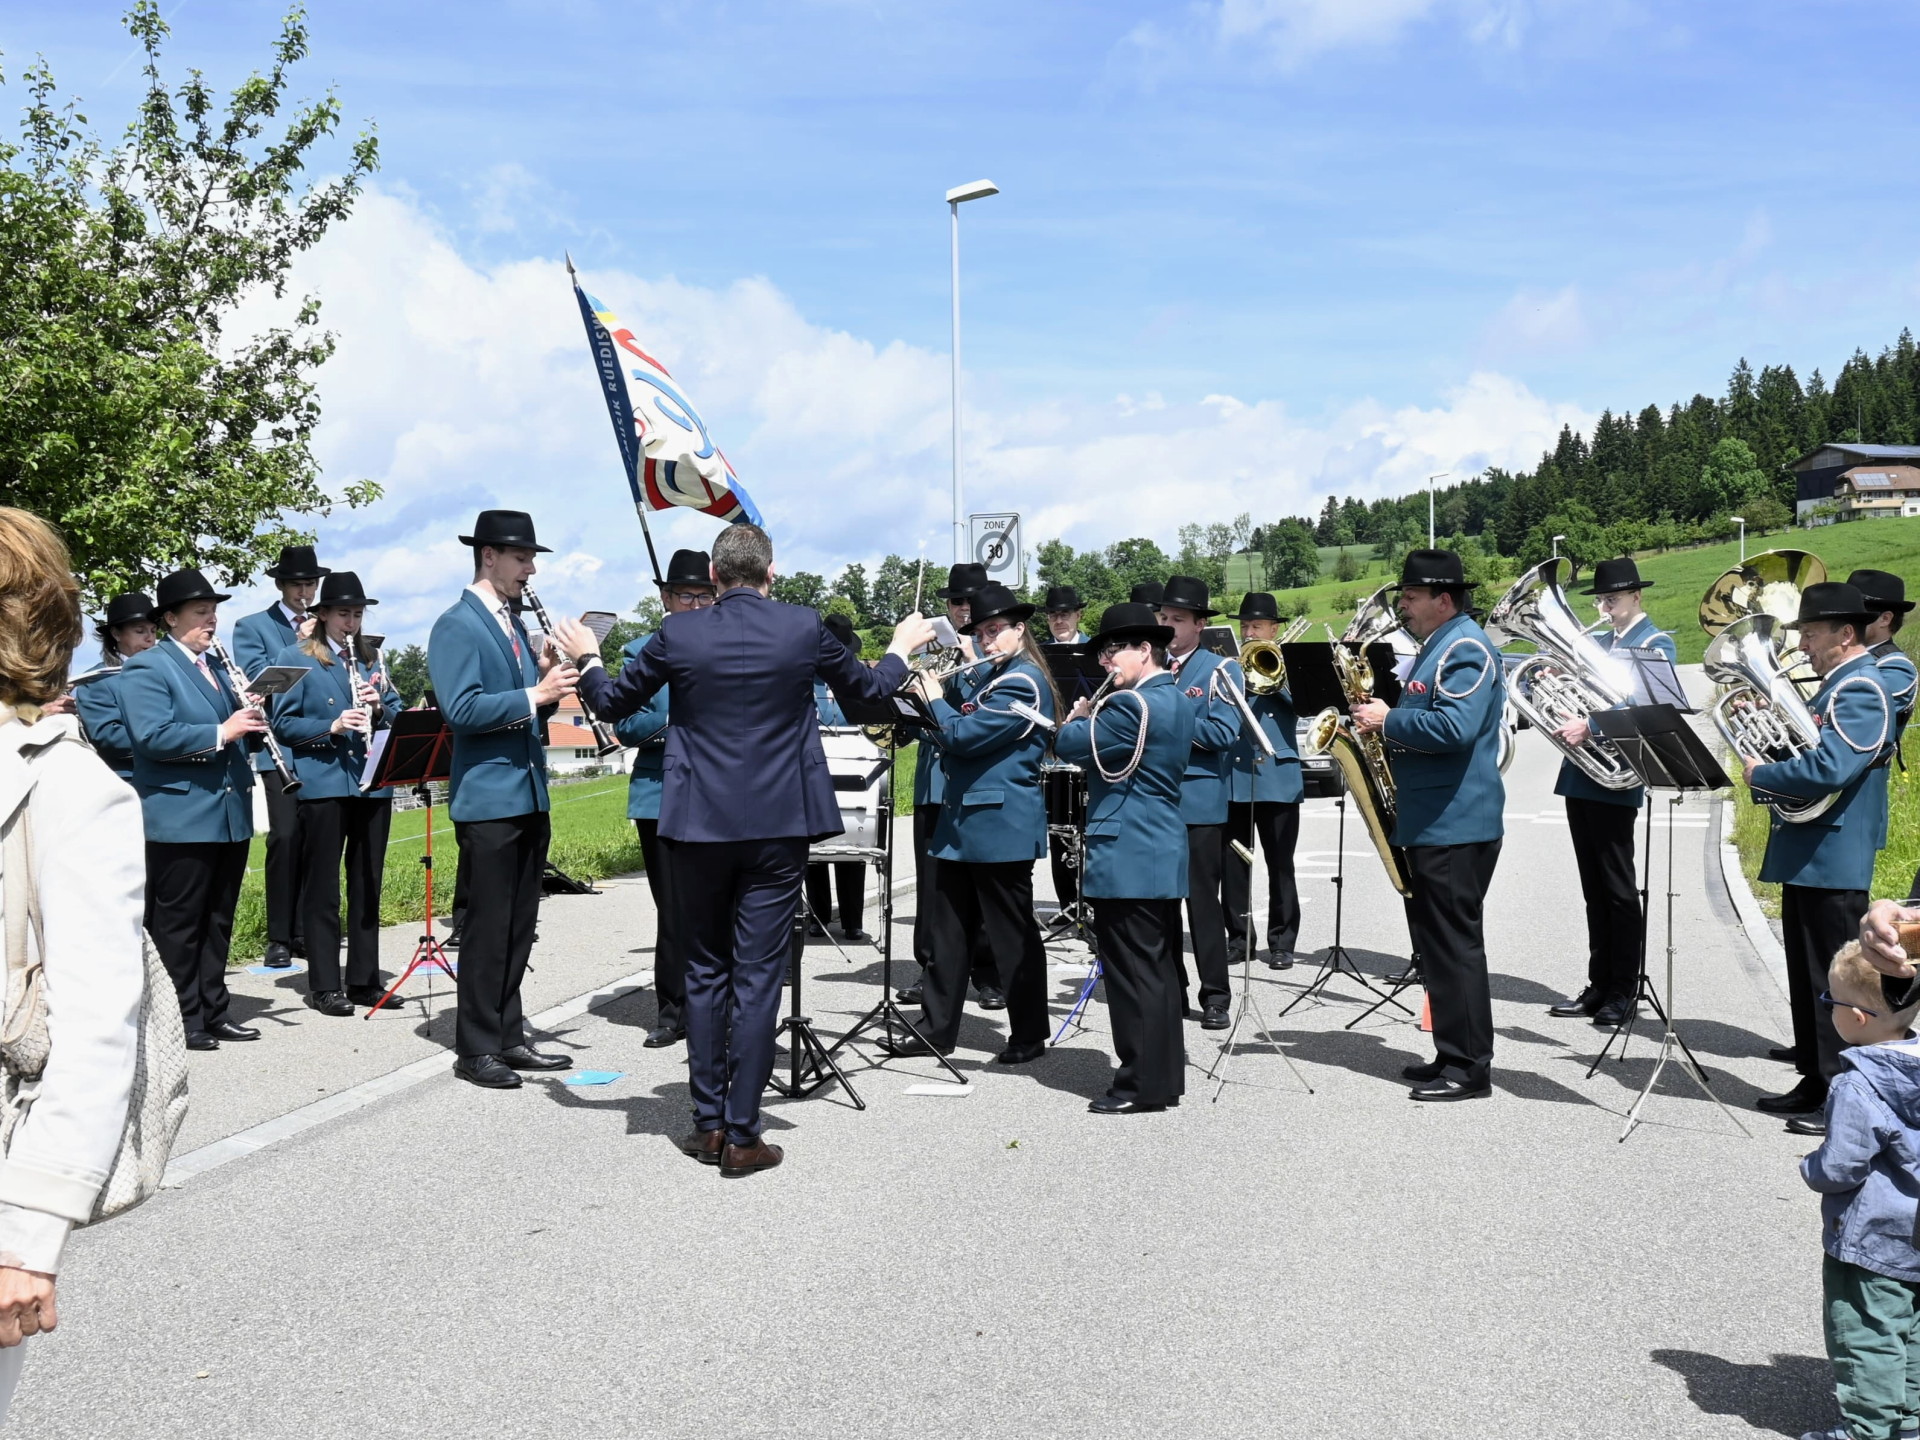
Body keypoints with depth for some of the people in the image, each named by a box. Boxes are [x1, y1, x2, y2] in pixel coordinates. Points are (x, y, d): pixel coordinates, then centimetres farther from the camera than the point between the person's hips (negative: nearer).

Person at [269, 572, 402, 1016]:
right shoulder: (295, 658, 2)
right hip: (322, 784, -4)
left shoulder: (370, 659, 15)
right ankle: (324, 985, 8)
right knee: (322, 887, 1)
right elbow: (283, 722, -4)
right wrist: (332, 726, -19)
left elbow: (398, 713, 13)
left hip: (374, 784, 5)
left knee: (368, 884, 9)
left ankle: (364, 979, 17)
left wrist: (378, 707, -9)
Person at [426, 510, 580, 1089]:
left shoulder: (515, 623, 17)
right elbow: (461, 709, -21)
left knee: (519, 926, 12)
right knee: (488, 926, -3)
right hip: (488, 798, -8)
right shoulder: (457, 625, -9)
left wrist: (549, 679, 0)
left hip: (529, 796, 8)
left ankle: (509, 1037, 21)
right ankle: (475, 1050, 6)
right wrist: (534, 694, -23)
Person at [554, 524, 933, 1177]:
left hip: (698, 826, 1)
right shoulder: (803, 628, -4)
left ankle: (708, 1123, 19)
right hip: (778, 827, -1)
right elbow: (869, 689, 12)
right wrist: (902, 647, 32)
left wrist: (586, 658, 27)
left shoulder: (679, 633, -4)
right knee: (757, 977, 3)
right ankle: (742, 1135, 6)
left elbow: (612, 703, 7)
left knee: (705, 973, 14)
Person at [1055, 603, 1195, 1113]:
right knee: (1160, 969, 14)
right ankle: (1165, 1074, 22)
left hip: (1127, 859, -10)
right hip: (1163, 853, 10)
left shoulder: (1131, 704, -18)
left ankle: (1142, 1084, 1)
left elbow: (1071, 745, -14)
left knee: (1133, 973, -4)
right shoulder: (1176, 701, 13)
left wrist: (1076, 719, 5)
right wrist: (1093, 721, 9)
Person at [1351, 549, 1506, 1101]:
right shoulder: (1436, 647, 19)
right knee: (1437, 946, 14)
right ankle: (1451, 1056, 23)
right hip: (1430, 822, 11)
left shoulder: (1466, 648, -14)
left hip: (1456, 825, -11)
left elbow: (1454, 727, -27)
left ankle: (1470, 1068, 2)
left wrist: (1388, 720, -16)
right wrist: (1381, 722, 8)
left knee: (1455, 946, -5)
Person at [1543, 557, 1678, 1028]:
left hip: (1614, 779, -7)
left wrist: (1589, 727, -27)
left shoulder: (1657, 644, -3)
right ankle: (1598, 987, 17)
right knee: (1594, 889, 11)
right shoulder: (1593, 642, 17)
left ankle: (1625, 992, 7)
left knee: (1618, 888, -1)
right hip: (1579, 774, 7)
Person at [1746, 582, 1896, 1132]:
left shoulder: (1861, 690, -15)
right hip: (1806, 858, 10)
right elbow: (1806, 751, 23)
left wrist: (1760, 775, -13)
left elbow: (1827, 770, -28)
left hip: (1833, 863, -10)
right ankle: (1815, 1085, 24)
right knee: (1808, 981, 15)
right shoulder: (1835, 686, 17)